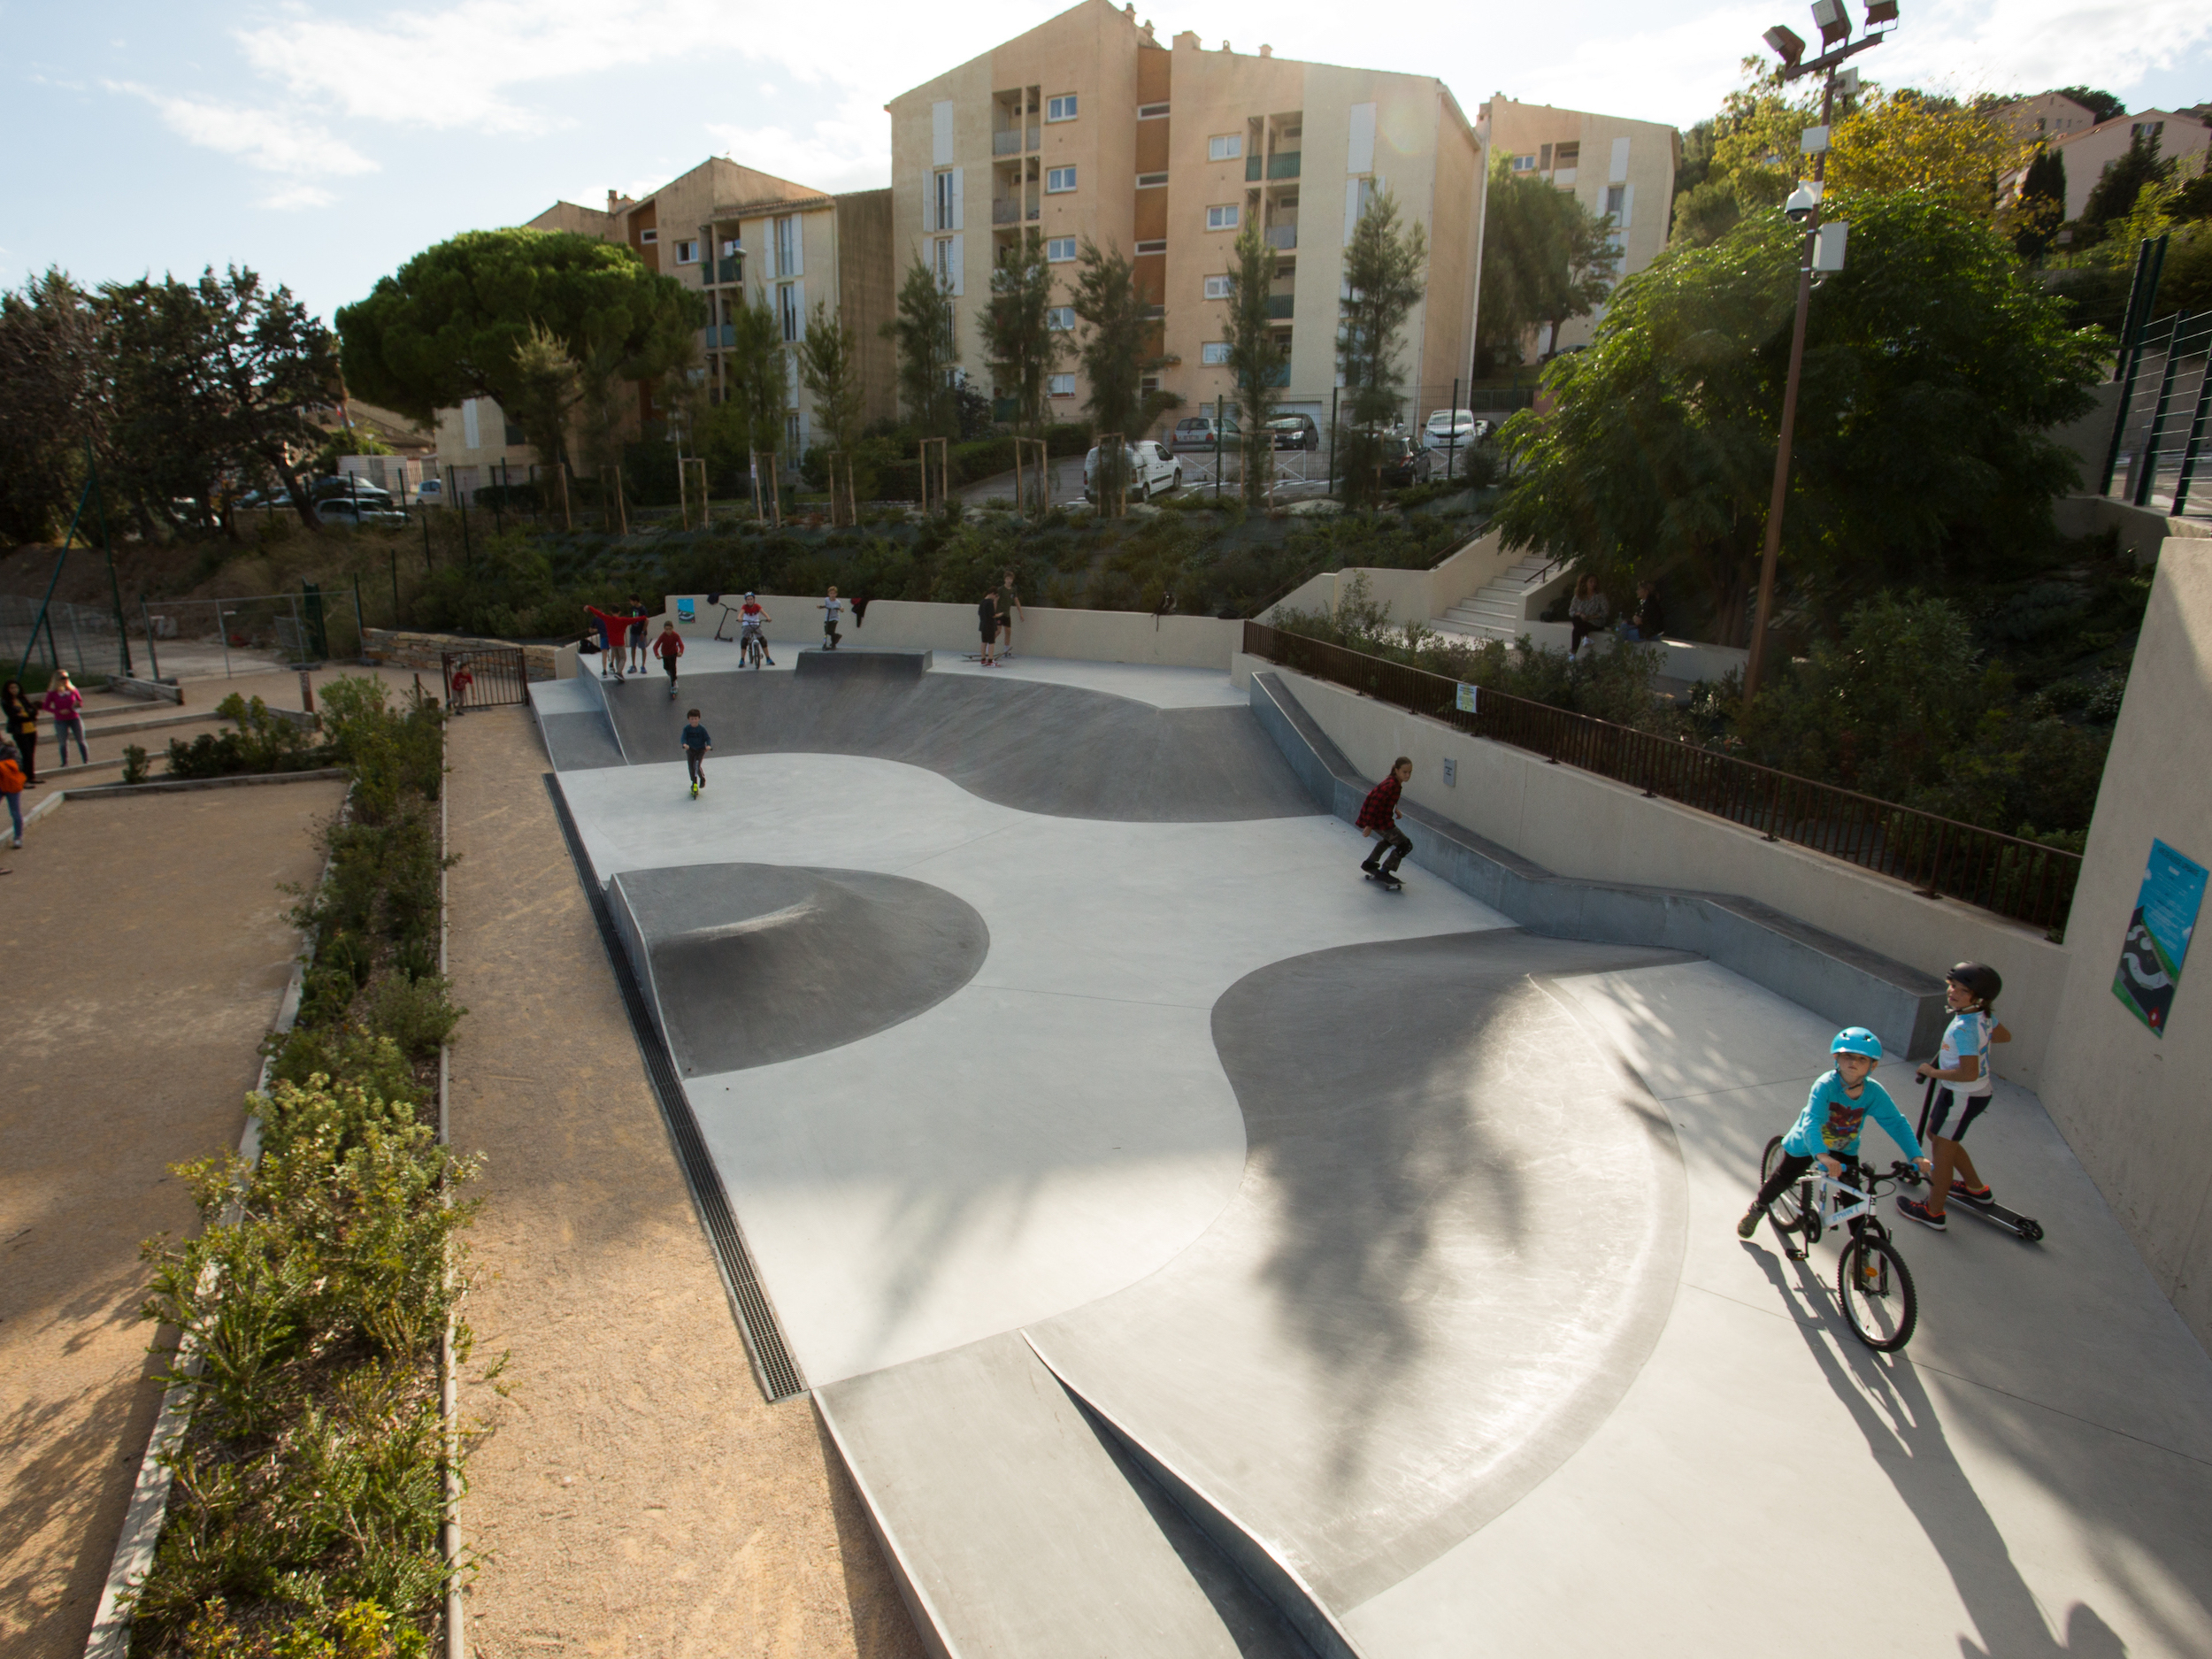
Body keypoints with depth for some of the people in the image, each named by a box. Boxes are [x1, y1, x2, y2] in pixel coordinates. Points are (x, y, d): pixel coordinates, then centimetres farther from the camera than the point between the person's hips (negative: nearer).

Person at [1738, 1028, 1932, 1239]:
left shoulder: (1875, 1092, -24)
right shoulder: (1825, 1085, -36)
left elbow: (1896, 1123, -17)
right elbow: (1811, 1122, -45)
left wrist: (1916, 1154, -29)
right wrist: (1822, 1156, -59)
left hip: (1845, 1148, 3)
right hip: (1808, 1143, -3)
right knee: (1782, 1180, 11)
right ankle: (1757, 1208, 37)